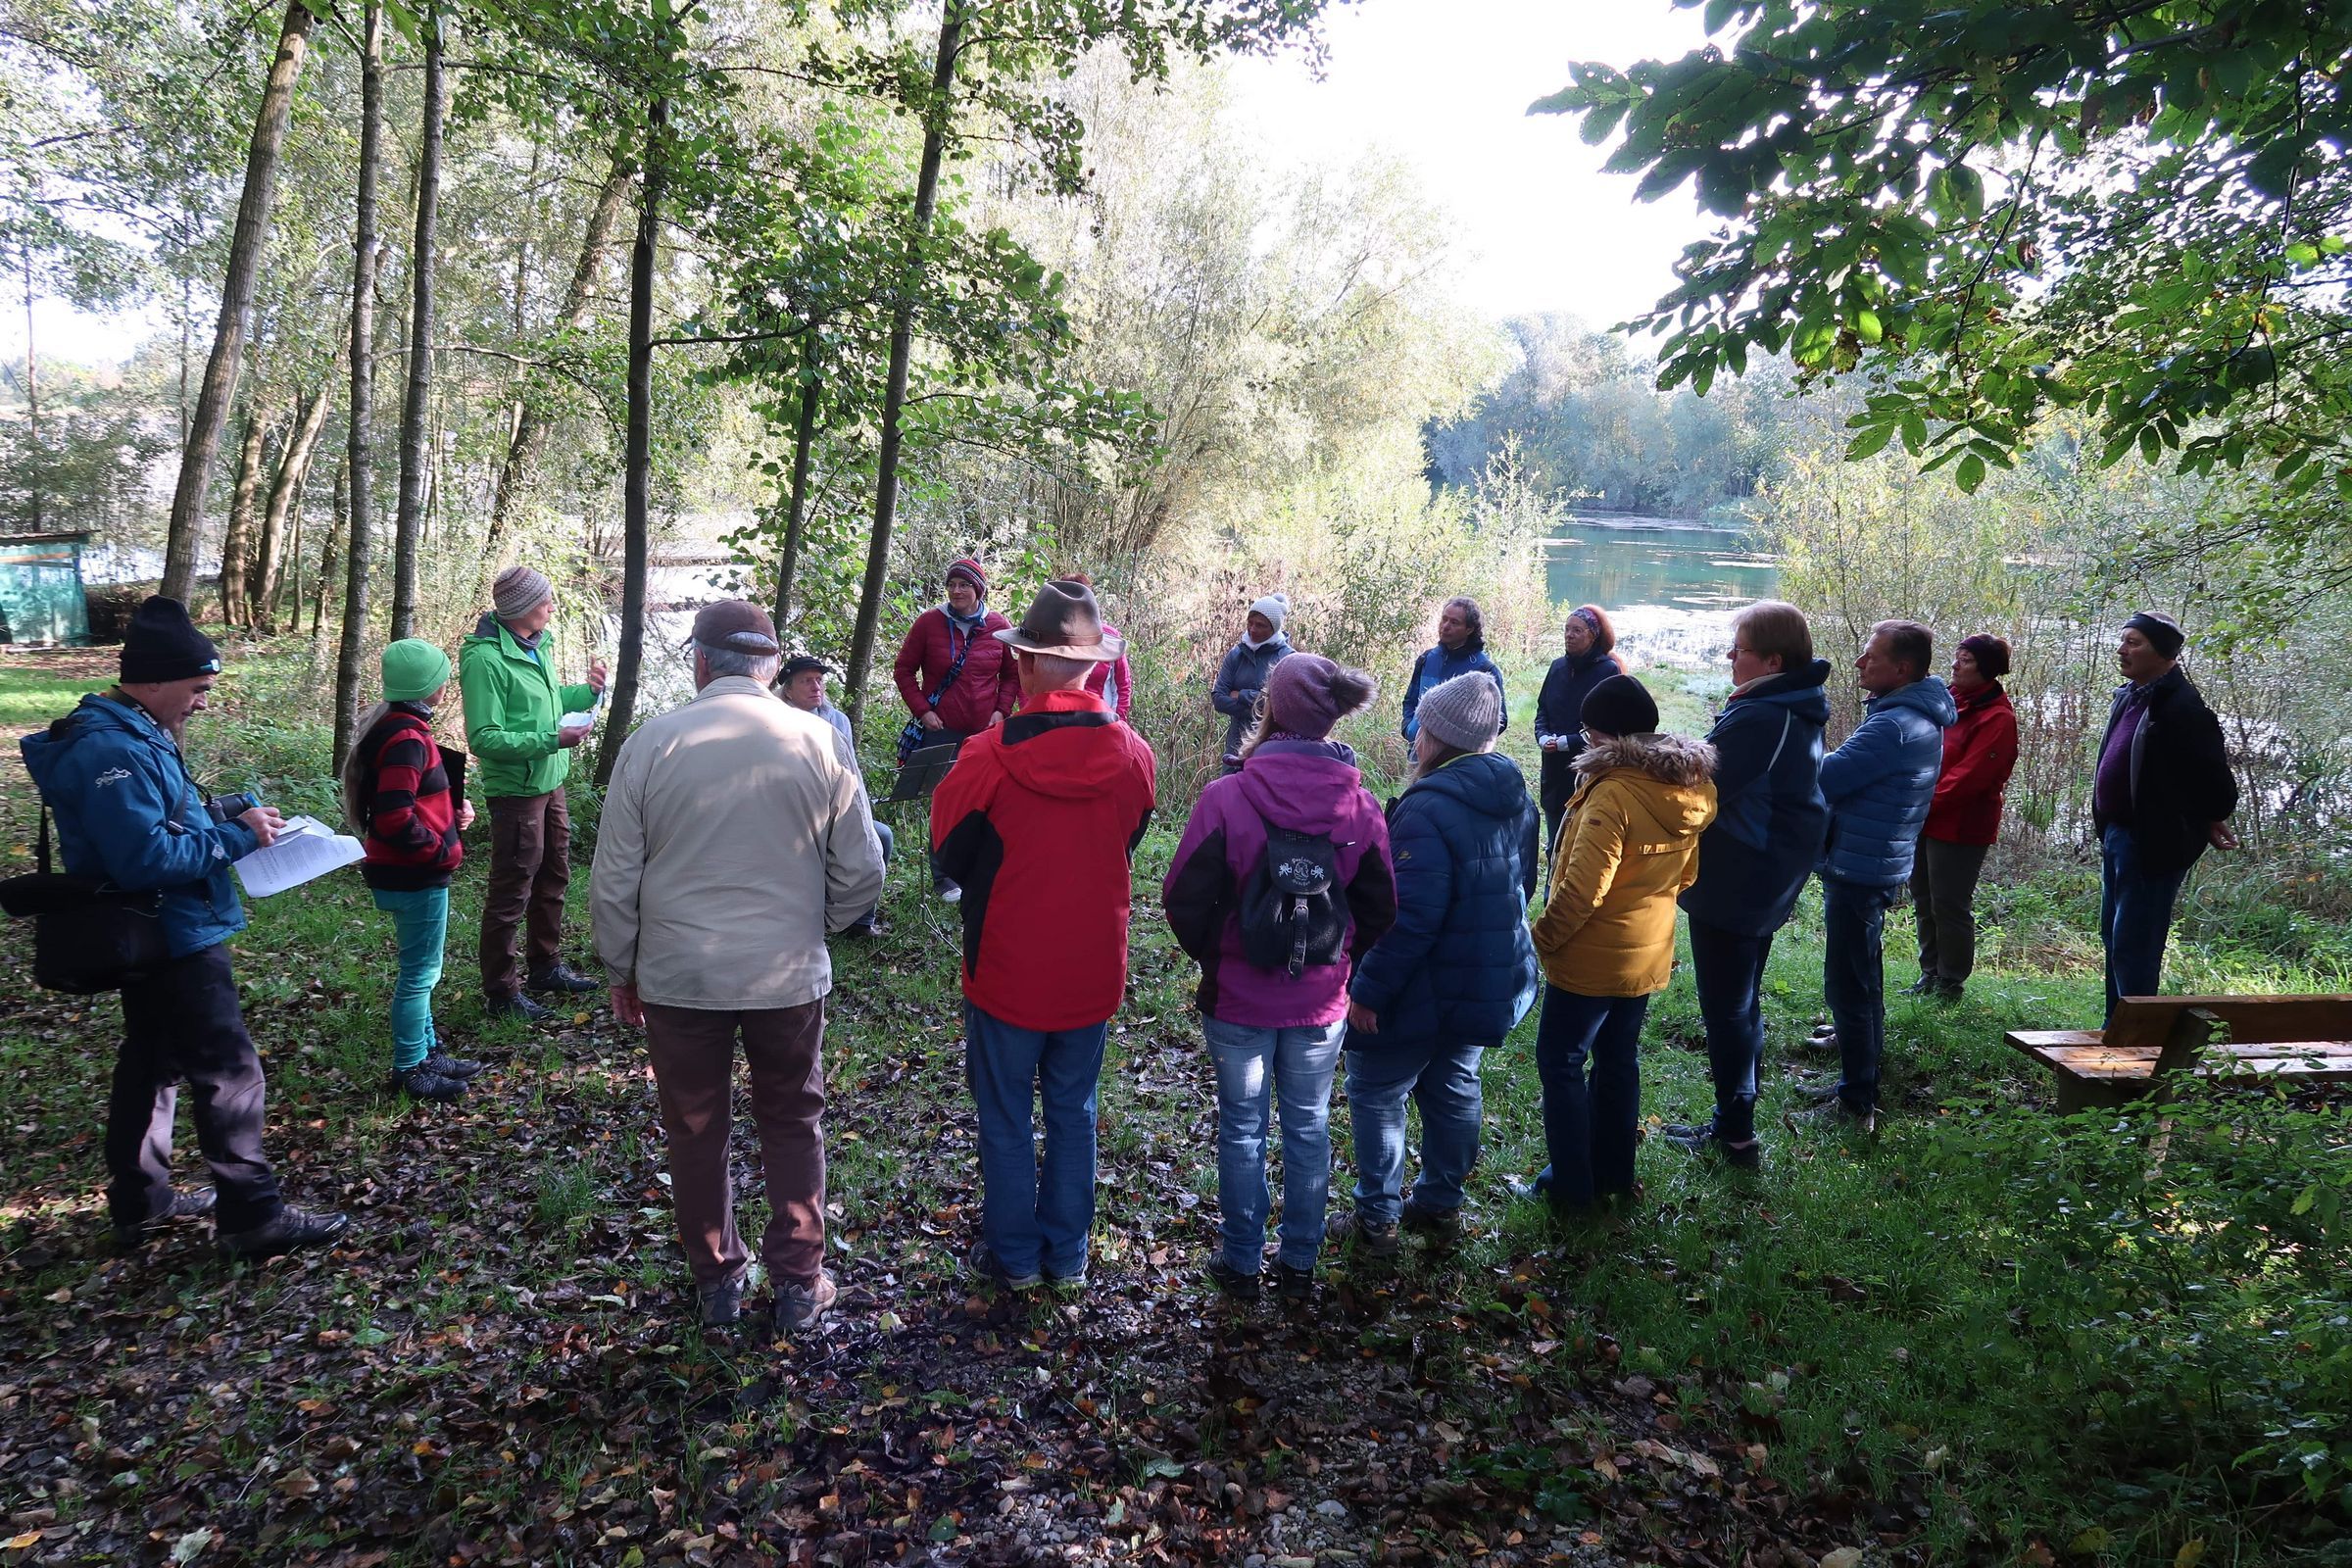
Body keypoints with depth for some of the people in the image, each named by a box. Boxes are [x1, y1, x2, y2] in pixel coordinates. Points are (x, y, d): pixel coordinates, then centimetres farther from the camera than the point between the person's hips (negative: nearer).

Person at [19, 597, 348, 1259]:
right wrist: (237, 836, -20)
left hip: (155, 936, 11)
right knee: (230, 1073, -5)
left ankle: (140, 1203, 34)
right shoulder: (114, 751, -24)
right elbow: (146, 857, -29)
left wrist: (231, 810, 4)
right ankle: (253, 1217, 3)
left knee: (154, 1061, 21)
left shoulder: (132, 735, 9)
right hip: (172, 937, -11)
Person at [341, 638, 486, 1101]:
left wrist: (455, 807, 6)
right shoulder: (407, 739, -23)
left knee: (420, 970, 19)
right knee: (420, 973, 2)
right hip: (415, 876, -10)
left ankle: (427, 1052, 31)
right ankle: (410, 1070, 13)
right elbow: (395, 818, -28)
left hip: (407, 872, 10)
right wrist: (440, 849, -15)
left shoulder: (394, 726, 9)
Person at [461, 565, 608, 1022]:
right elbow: (484, 739, -24)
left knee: (553, 879, 21)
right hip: (516, 791, -9)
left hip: (550, 783, 9)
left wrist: (587, 691, 3)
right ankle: (500, 994, 12)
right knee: (511, 895, 1)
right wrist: (552, 739, -28)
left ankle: (546, 967, 38)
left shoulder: (536, 647, 7)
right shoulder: (485, 659, -21)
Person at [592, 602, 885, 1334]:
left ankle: (717, 1280, 33)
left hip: (678, 977, 0)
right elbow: (861, 874, -3)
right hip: (790, 974, 1)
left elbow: (616, 880, -3)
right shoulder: (819, 741, -6)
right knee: (792, 1128, 19)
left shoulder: (651, 743, -8)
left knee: (696, 1133, 18)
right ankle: (799, 1286, 26)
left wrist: (622, 972, 12)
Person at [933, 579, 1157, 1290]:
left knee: (1006, 1119, 15)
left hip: (1006, 972, -3)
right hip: (1093, 972, 3)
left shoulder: (987, 759, -22)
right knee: (1073, 1113, 19)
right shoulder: (1133, 756, -12)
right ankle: (1067, 1253, 31)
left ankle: (1014, 1254, 28)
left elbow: (951, 855, -6)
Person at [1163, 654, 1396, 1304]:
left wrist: (1211, 957, 5)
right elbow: (1381, 909, 0)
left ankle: (1243, 1263, 27)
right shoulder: (1360, 805, -9)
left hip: (1238, 998, -2)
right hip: (1322, 1001, 2)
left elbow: (1184, 898, -13)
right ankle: (1299, 1264, 30)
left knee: (1242, 1127, 14)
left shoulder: (1226, 797, -19)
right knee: (1308, 1126, 17)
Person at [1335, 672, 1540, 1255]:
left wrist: (1370, 989, -21)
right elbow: (1520, 887, 15)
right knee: (1454, 1090, 21)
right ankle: (1441, 1205, 34)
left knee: (1377, 1095, 9)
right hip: (1492, 985, 8)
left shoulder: (1429, 808, -27)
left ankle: (1377, 1219, 18)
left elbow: (1410, 918, -30)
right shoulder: (1515, 800, 2)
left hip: (1425, 991, -8)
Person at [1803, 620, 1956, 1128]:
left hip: (1858, 872, -11)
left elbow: (1821, 780, -24)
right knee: (1861, 982, 23)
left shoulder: (1895, 726, -24)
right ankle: (1858, 1084, 38)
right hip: (1872, 869, 11)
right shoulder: (1919, 718, 10)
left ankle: (1856, 1101, 8)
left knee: (1848, 986, -1)